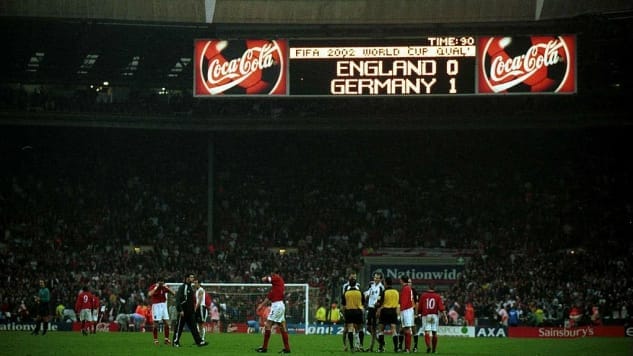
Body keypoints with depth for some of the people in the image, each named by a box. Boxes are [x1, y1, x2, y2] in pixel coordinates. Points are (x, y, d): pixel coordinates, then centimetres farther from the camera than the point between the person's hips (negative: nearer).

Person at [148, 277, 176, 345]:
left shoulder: (165, 287, 4)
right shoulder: (153, 287, -8)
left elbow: (174, 293, 0)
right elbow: (149, 294, -26)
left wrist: (167, 287, -10)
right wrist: (156, 288, -22)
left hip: (164, 305, 4)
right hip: (156, 305, -4)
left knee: (166, 323, 0)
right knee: (155, 323, -4)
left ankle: (166, 339, 7)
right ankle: (155, 340, 4)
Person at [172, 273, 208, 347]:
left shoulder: (190, 288, 15)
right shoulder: (182, 287, -11)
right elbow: (178, 299, -17)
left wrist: (193, 309, 20)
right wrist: (180, 310, -23)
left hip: (190, 312, 8)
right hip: (183, 312, -8)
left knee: (193, 327, 2)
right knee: (179, 327, 1)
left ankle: (199, 341, -4)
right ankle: (175, 342, 10)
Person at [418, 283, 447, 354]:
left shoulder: (423, 295, 2)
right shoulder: (437, 296, 0)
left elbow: (419, 307, 5)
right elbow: (441, 308, -8)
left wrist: (419, 313, 22)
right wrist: (445, 316, -8)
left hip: (425, 316, -1)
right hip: (435, 315, 1)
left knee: (427, 331, -7)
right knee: (434, 332, 10)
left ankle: (428, 346, -30)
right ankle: (434, 349, 18)